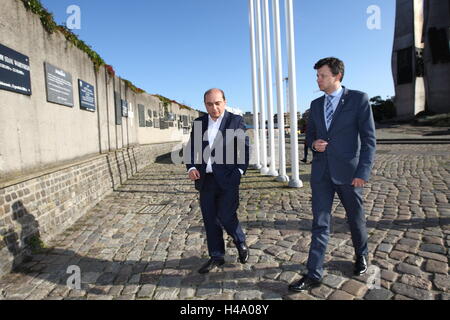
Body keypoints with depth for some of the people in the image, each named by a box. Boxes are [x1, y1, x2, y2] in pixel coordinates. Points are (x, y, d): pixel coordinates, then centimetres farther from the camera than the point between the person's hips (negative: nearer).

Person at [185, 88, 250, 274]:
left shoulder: (236, 121, 0)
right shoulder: (198, 123, 10)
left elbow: (245, 147, -1)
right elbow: (191, 148, 12)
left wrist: (240, 170, -10)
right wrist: (191, 167, -3)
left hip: (227, 179, -4)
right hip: (205, 180, 4)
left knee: (226, 216, -3)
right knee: (210, 219, 9)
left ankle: (241, 244, 27)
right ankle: (216, 257, 25)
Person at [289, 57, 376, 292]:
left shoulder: (358, 99, -4)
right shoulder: (315, 104, 10)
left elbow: (369, 139, -7)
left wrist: (363, 173, -14)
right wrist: (313, 144, -6)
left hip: (348, 172, -3)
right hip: (321, 172, 3)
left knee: (355, 219, 16)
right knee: (320, 223, 3)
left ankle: (361, 256, 43)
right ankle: (314, 275, 9)